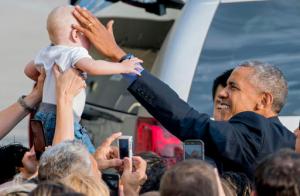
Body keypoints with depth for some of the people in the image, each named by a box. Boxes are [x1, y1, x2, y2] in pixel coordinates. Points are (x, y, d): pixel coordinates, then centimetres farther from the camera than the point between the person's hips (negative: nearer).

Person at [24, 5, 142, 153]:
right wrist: (122, 67, -20)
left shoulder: (46, 53, 17)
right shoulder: (75, 53, -10)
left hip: (44, 112, 9)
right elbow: (92, 67, -30)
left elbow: (29, 71, 33)